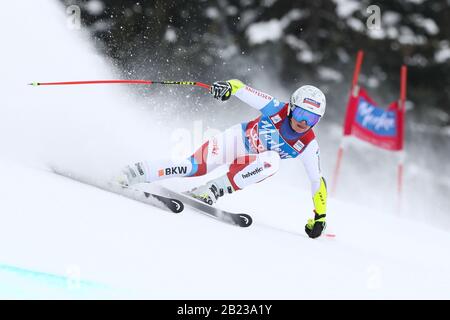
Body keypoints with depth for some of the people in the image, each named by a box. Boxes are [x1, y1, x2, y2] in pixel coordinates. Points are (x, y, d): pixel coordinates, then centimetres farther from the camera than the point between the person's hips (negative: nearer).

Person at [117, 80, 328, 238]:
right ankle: (143, 172, -15)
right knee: (197, 165, -29)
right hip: (237, 140, -2)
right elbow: (240, 89, -21)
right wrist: (229, 87, -44)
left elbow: (317, 181, -10)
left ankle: (210, 192, -31)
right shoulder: (278, 110, -22)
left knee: (272, 162, -34)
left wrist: (319, 216, -15)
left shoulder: (308, 146, -18)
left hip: (252, 162, 2)